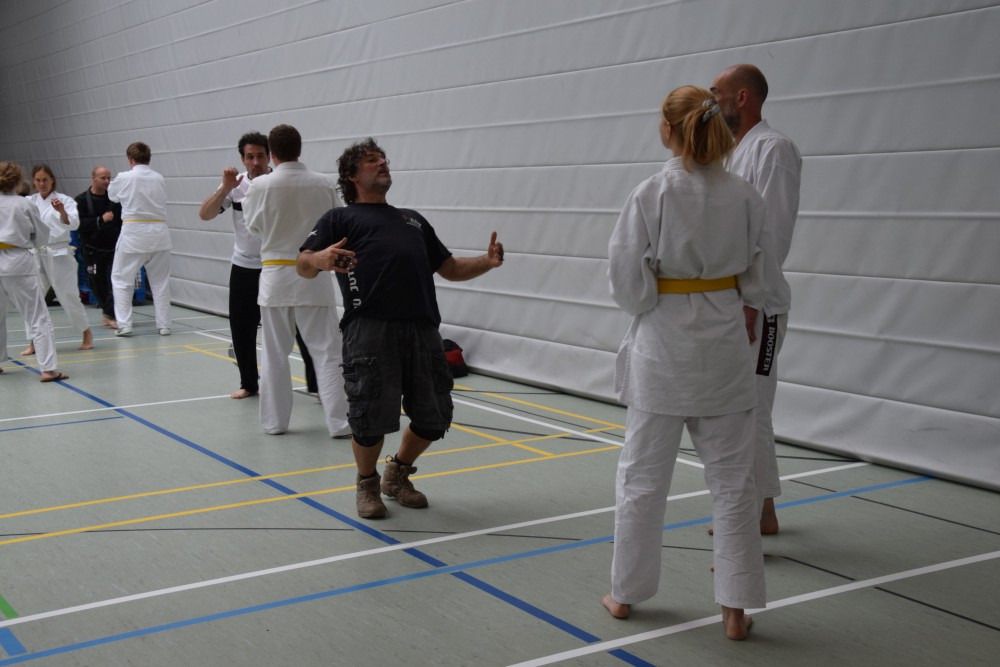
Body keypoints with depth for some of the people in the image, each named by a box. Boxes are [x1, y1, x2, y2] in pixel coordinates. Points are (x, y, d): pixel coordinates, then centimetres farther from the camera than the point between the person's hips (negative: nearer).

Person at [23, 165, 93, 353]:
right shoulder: (29, 202, 8)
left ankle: (87, 334, 18)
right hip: (36, 253, 4)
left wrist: (62, 212, -34)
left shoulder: (64, 200, -3)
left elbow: (73, 224, -16)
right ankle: (33, 342, 8)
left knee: (68, 295, -1)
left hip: (58, 253, -3)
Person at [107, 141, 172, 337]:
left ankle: (124, 325, 4)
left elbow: (112, 194, 14)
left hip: (134, 233, -3)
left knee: (122, 279, 9)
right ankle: (164, 325, 15)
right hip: (159, 233, 3)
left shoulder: (124, 178, -6)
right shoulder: (159, 179, 2)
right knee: (160, 281, 13)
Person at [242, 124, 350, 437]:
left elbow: (253, 226, 6)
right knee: (326, 352, 4)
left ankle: (274, 420, 20)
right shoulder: (325, 185, -8)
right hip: (314, 276, 0)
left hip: (275, 276, 1)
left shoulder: (259, 186, -10)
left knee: (274, 353, 13)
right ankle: (339, 421, 2)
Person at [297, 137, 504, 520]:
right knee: (370, 417, -5)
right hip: (370, 328, -5)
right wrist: (321, 259, -24)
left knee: (434, 417, 6)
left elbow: (450, 269, 30)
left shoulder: (413, 219, 32)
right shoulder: (340, 219, 15)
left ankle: (397, 474, 33)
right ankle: (367, 484, 24)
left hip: (422, 330, 5)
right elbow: (304, 266, 1)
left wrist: (487, 262, 10)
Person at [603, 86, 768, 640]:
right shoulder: (745, 197, -1)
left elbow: (627, 278, -11)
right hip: (724, 346, 3)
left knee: (642, 475, 11)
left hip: (662, 348, -2)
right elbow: (755, 282, 8)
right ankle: (735, 608, 13)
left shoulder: (652, 194, -12)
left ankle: (626, 593, 25)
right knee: (732, 478, 10)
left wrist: (650, 308, 6)